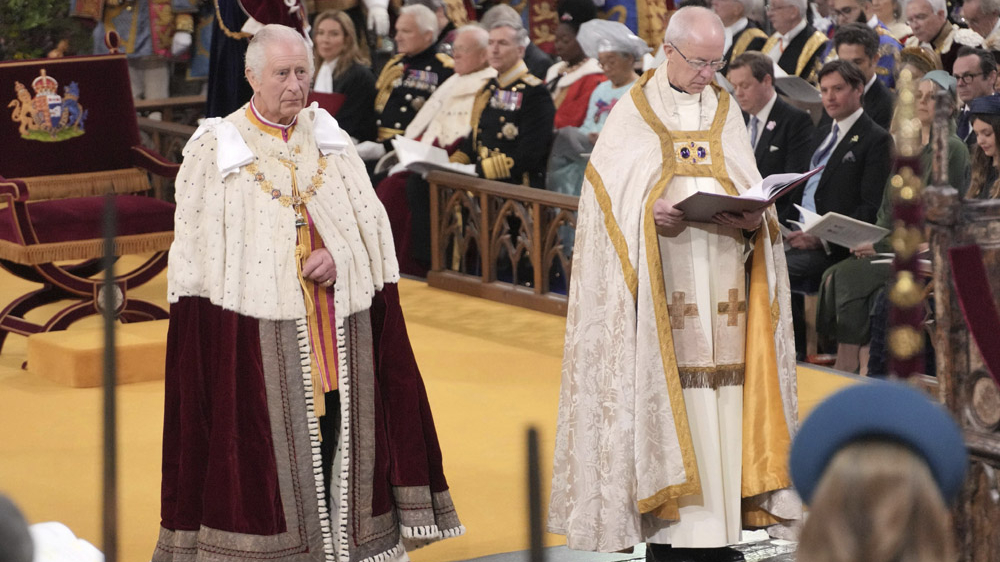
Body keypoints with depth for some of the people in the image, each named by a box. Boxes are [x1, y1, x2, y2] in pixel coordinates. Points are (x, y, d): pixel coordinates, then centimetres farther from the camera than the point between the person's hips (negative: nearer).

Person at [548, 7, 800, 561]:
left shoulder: (727, 112, 15)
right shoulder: (633, 113, 4)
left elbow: (751, 192, 13)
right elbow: (609, 194, -2)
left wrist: (752, 219, -9)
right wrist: (651, 211, -20)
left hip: (721, 283, 3)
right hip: (661, 286, -3)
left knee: (719, 396, 0)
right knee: (662, 396, -6)